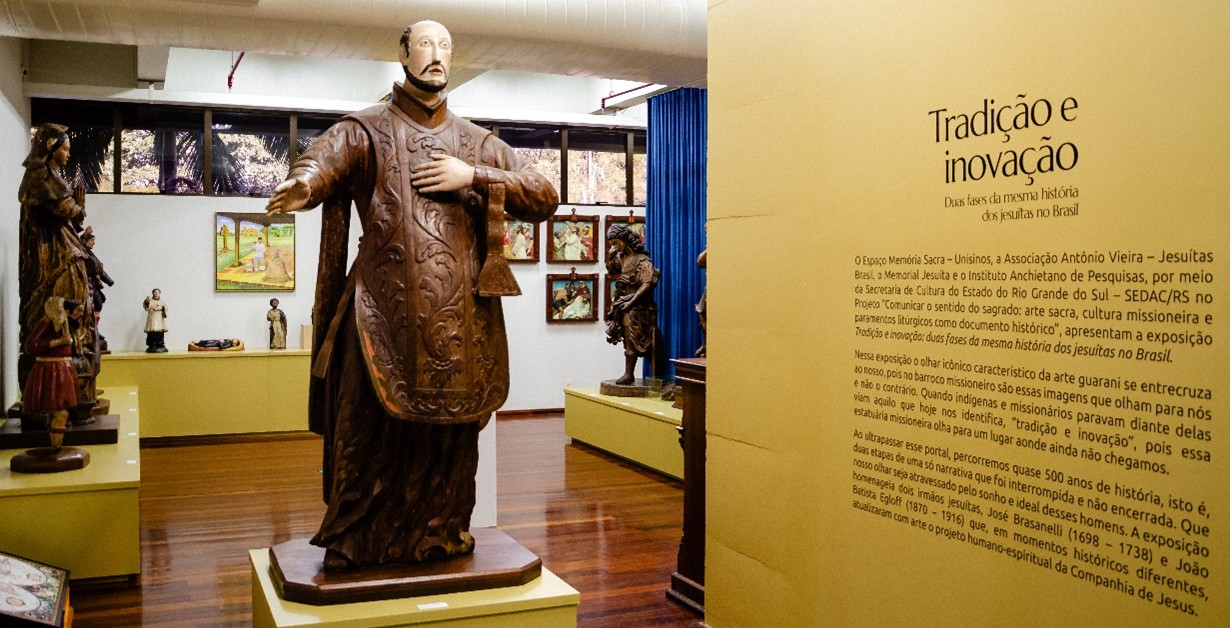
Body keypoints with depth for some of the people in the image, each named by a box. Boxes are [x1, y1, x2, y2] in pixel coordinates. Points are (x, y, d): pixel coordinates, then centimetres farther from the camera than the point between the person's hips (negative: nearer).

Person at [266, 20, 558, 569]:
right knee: (372, 429, -3)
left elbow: (545, 198, 10)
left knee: (453, 431, 7)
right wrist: (302, 184, -41)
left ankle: (444, 534, 23)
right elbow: (327, 157, -16)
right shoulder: (367, 130, 7)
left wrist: (474, 177, -4)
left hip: (462, 317, 3)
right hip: (386, 312, -3)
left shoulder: (478, 143, 17)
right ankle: (355, 543, 13)